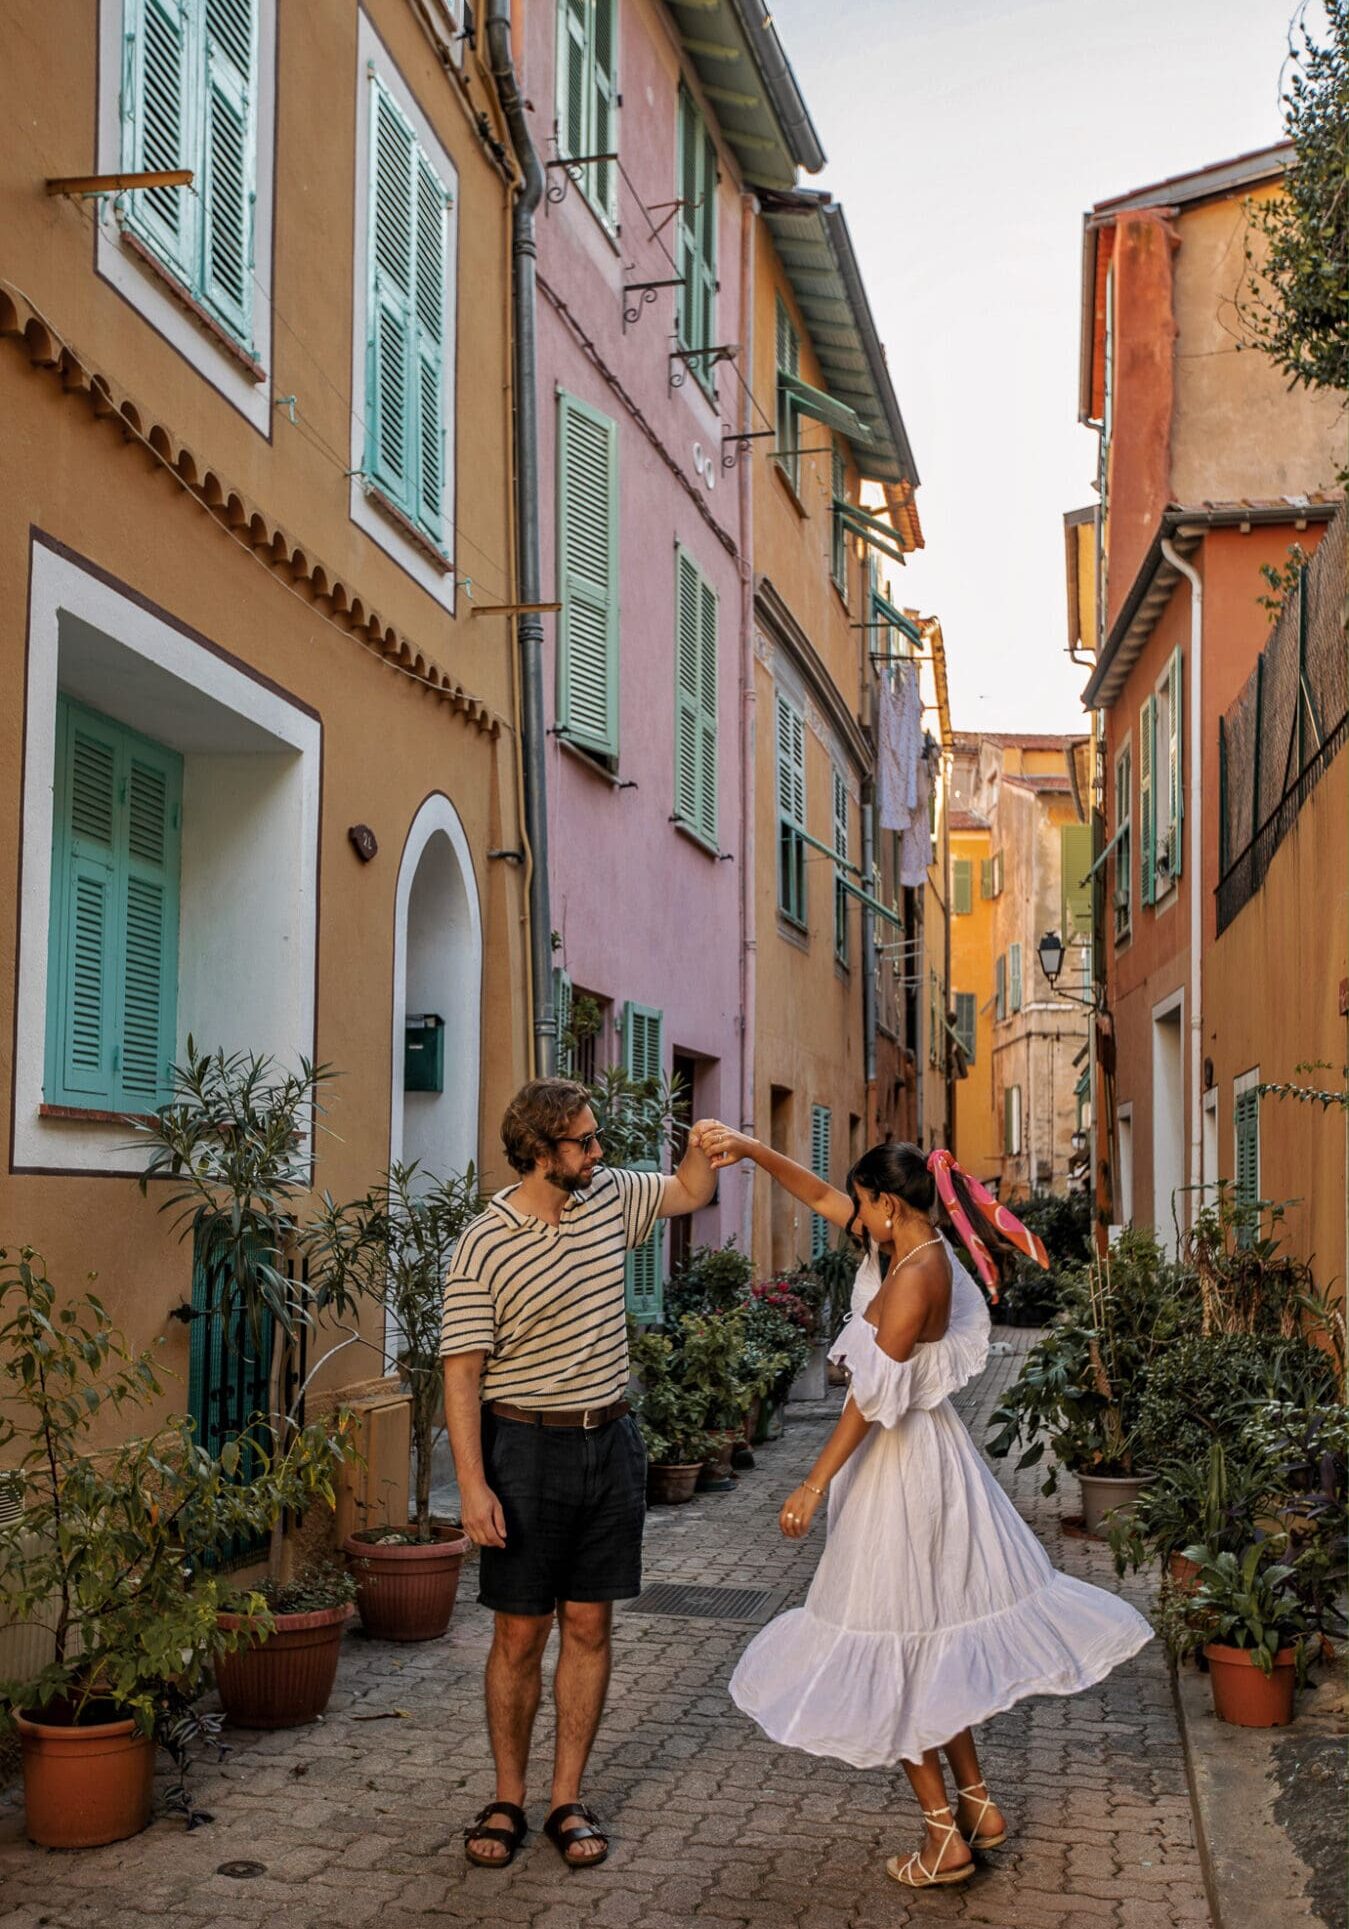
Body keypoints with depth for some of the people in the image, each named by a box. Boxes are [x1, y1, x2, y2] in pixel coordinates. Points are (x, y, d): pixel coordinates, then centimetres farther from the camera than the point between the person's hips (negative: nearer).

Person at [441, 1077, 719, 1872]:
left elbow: (691, 1193, 21)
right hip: (527, 1448, -4)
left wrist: (704, 1147, -2)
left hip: (611, 1442, 5)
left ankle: (569, 1800, 18)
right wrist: (473, 1485, -19)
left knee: (589, 1628, 8)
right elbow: (463, 1372, -13)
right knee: (521, 1634, 4)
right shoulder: (484, 1247, -13)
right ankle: (508, 1801, 20)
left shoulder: (610, 1196, 3)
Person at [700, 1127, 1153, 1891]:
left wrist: (814, 1485, -17)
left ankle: (945, 1838, 10)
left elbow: (872, 1398, -22)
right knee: (931, 1634, 18)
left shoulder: (917, 1277, -23)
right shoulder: (911, 1249, 3)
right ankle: (978, 1804, 26)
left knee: (896, 1642, 2)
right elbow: (823, 1198, 13)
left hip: (903, 1467, -9)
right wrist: (754, 1151, 4)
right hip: (929, 1457, 9)